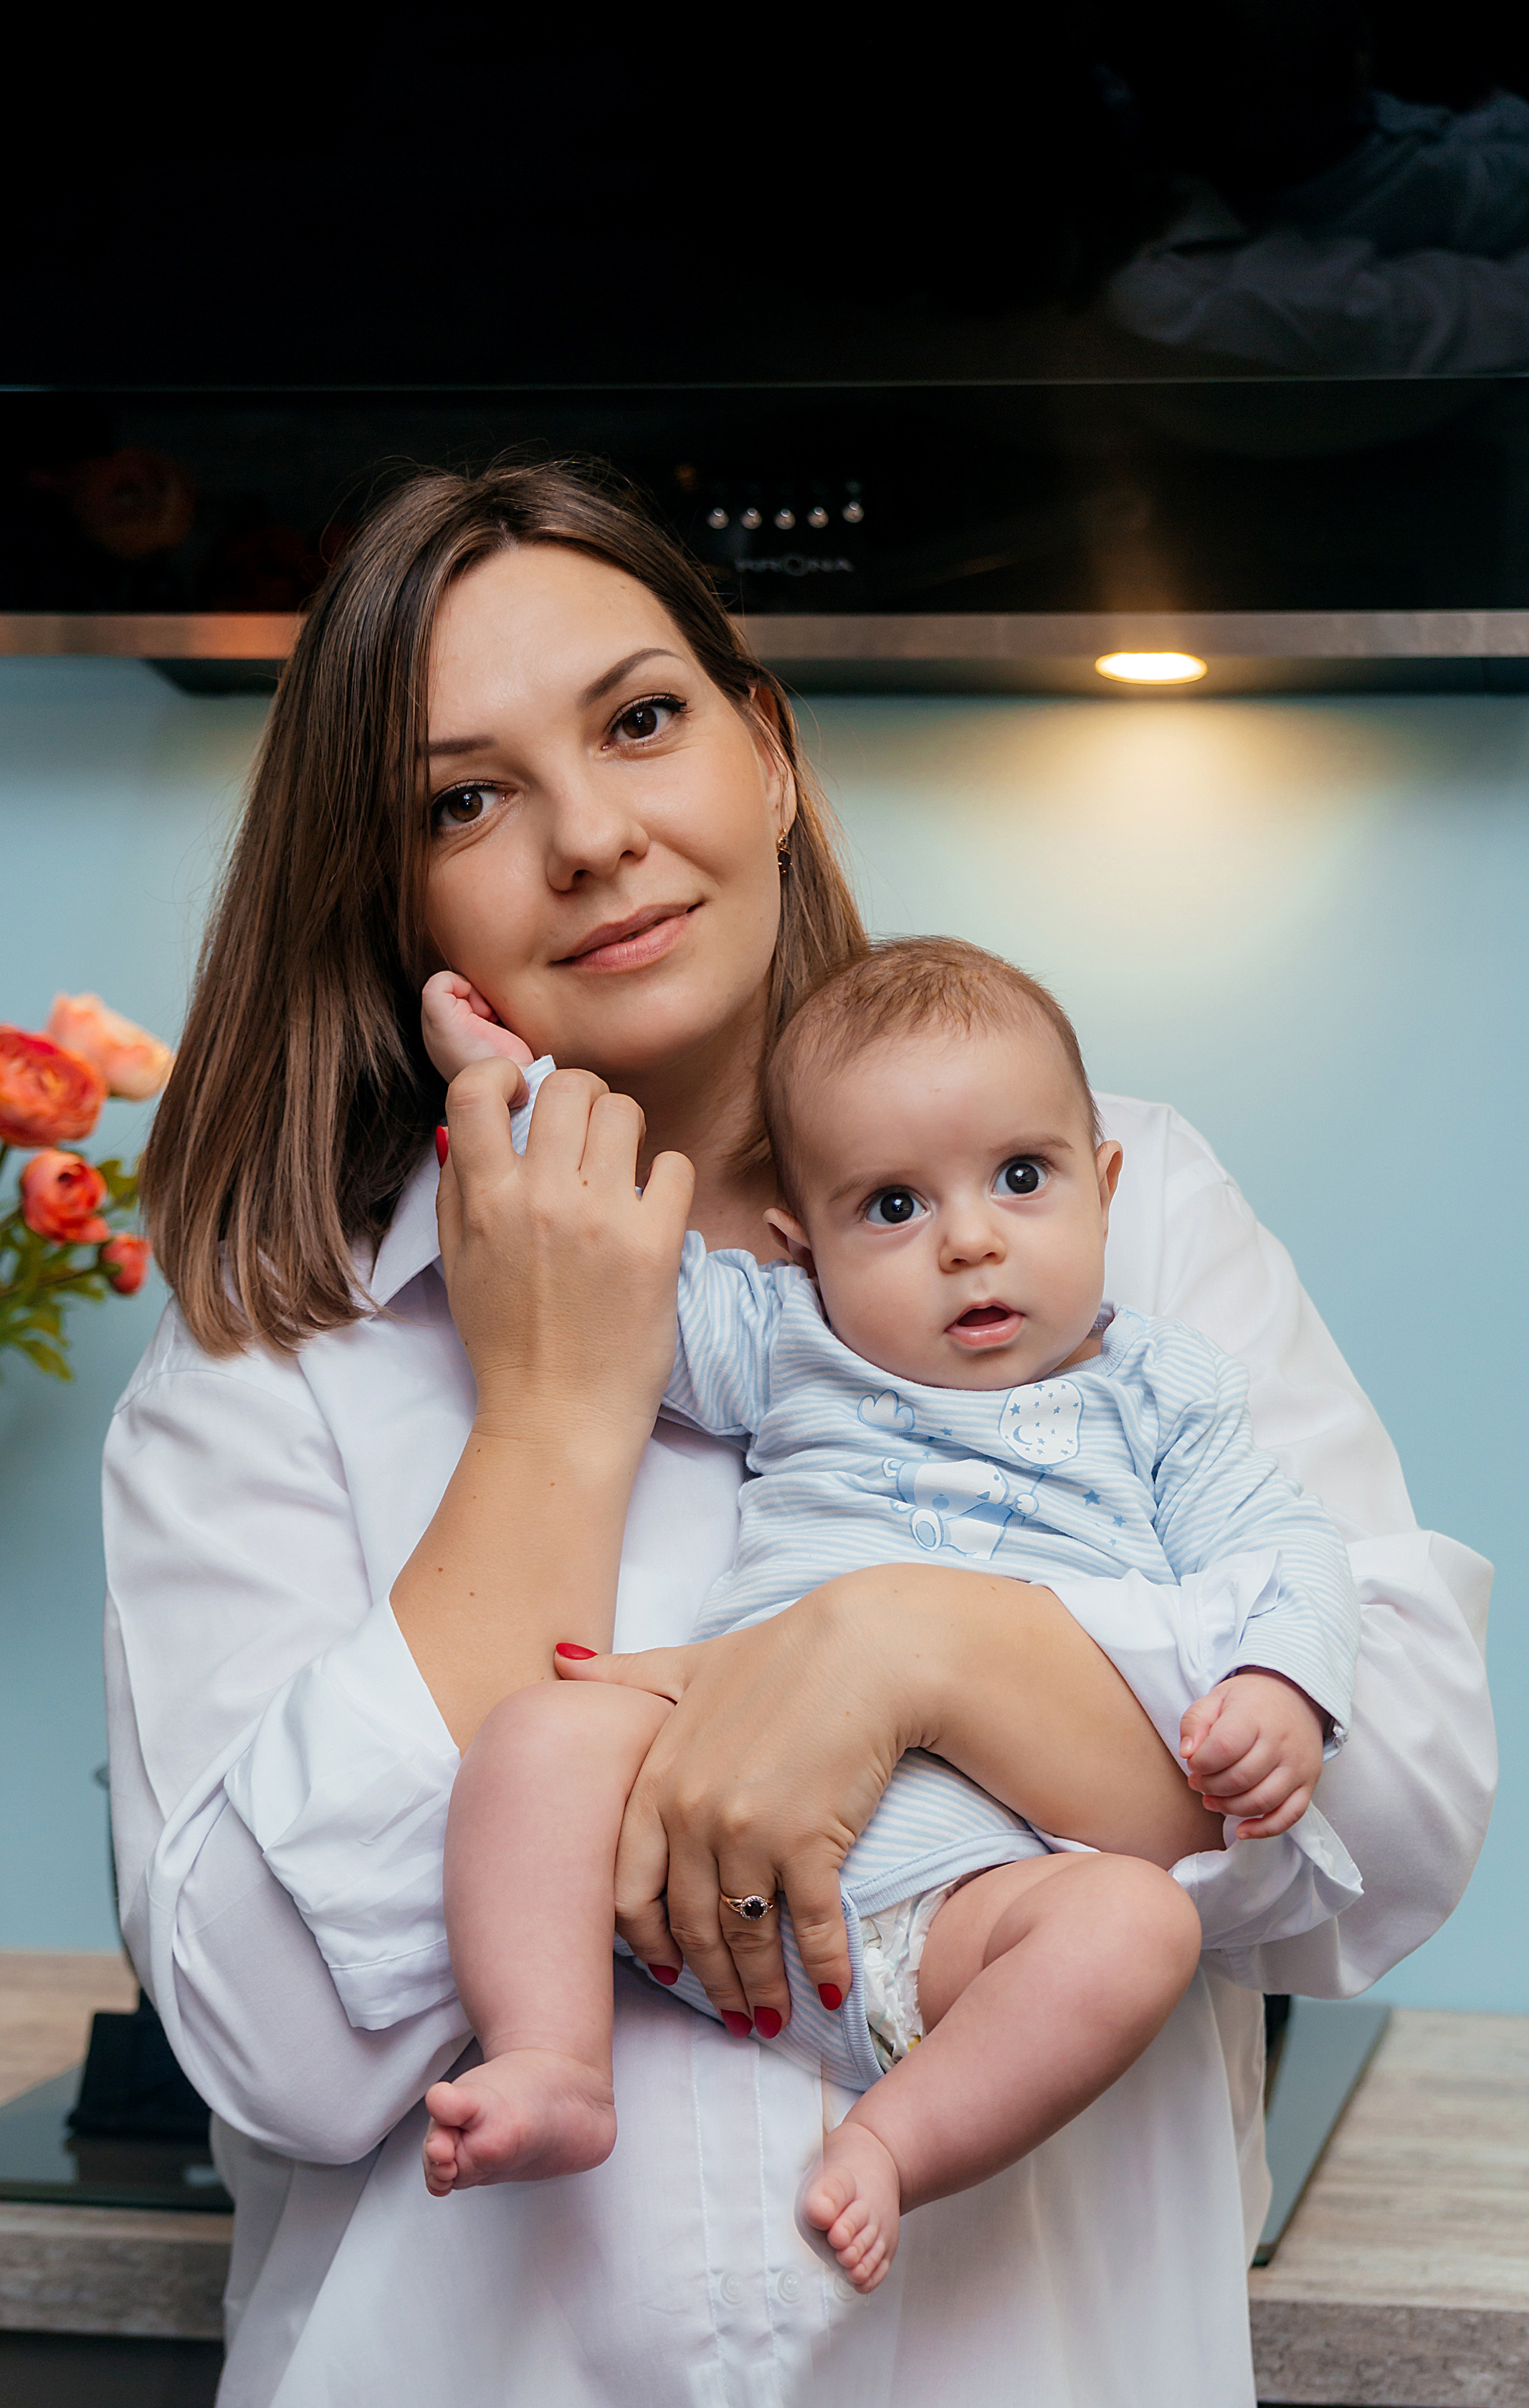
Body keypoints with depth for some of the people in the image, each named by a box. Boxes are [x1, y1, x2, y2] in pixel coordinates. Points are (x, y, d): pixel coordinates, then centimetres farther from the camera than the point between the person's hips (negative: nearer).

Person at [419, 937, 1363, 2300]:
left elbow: (1281, 1553, 12)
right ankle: (553, 2066, -29)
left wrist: (1278, 1691, -8)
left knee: (1135, 1923, -32)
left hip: (971, 1886, -1)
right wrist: (513, 1088, 17)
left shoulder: (1160, 1397, 19)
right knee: (551, 1725, -24)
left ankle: (892, 2146, -28)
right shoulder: (793, 1348, 22)